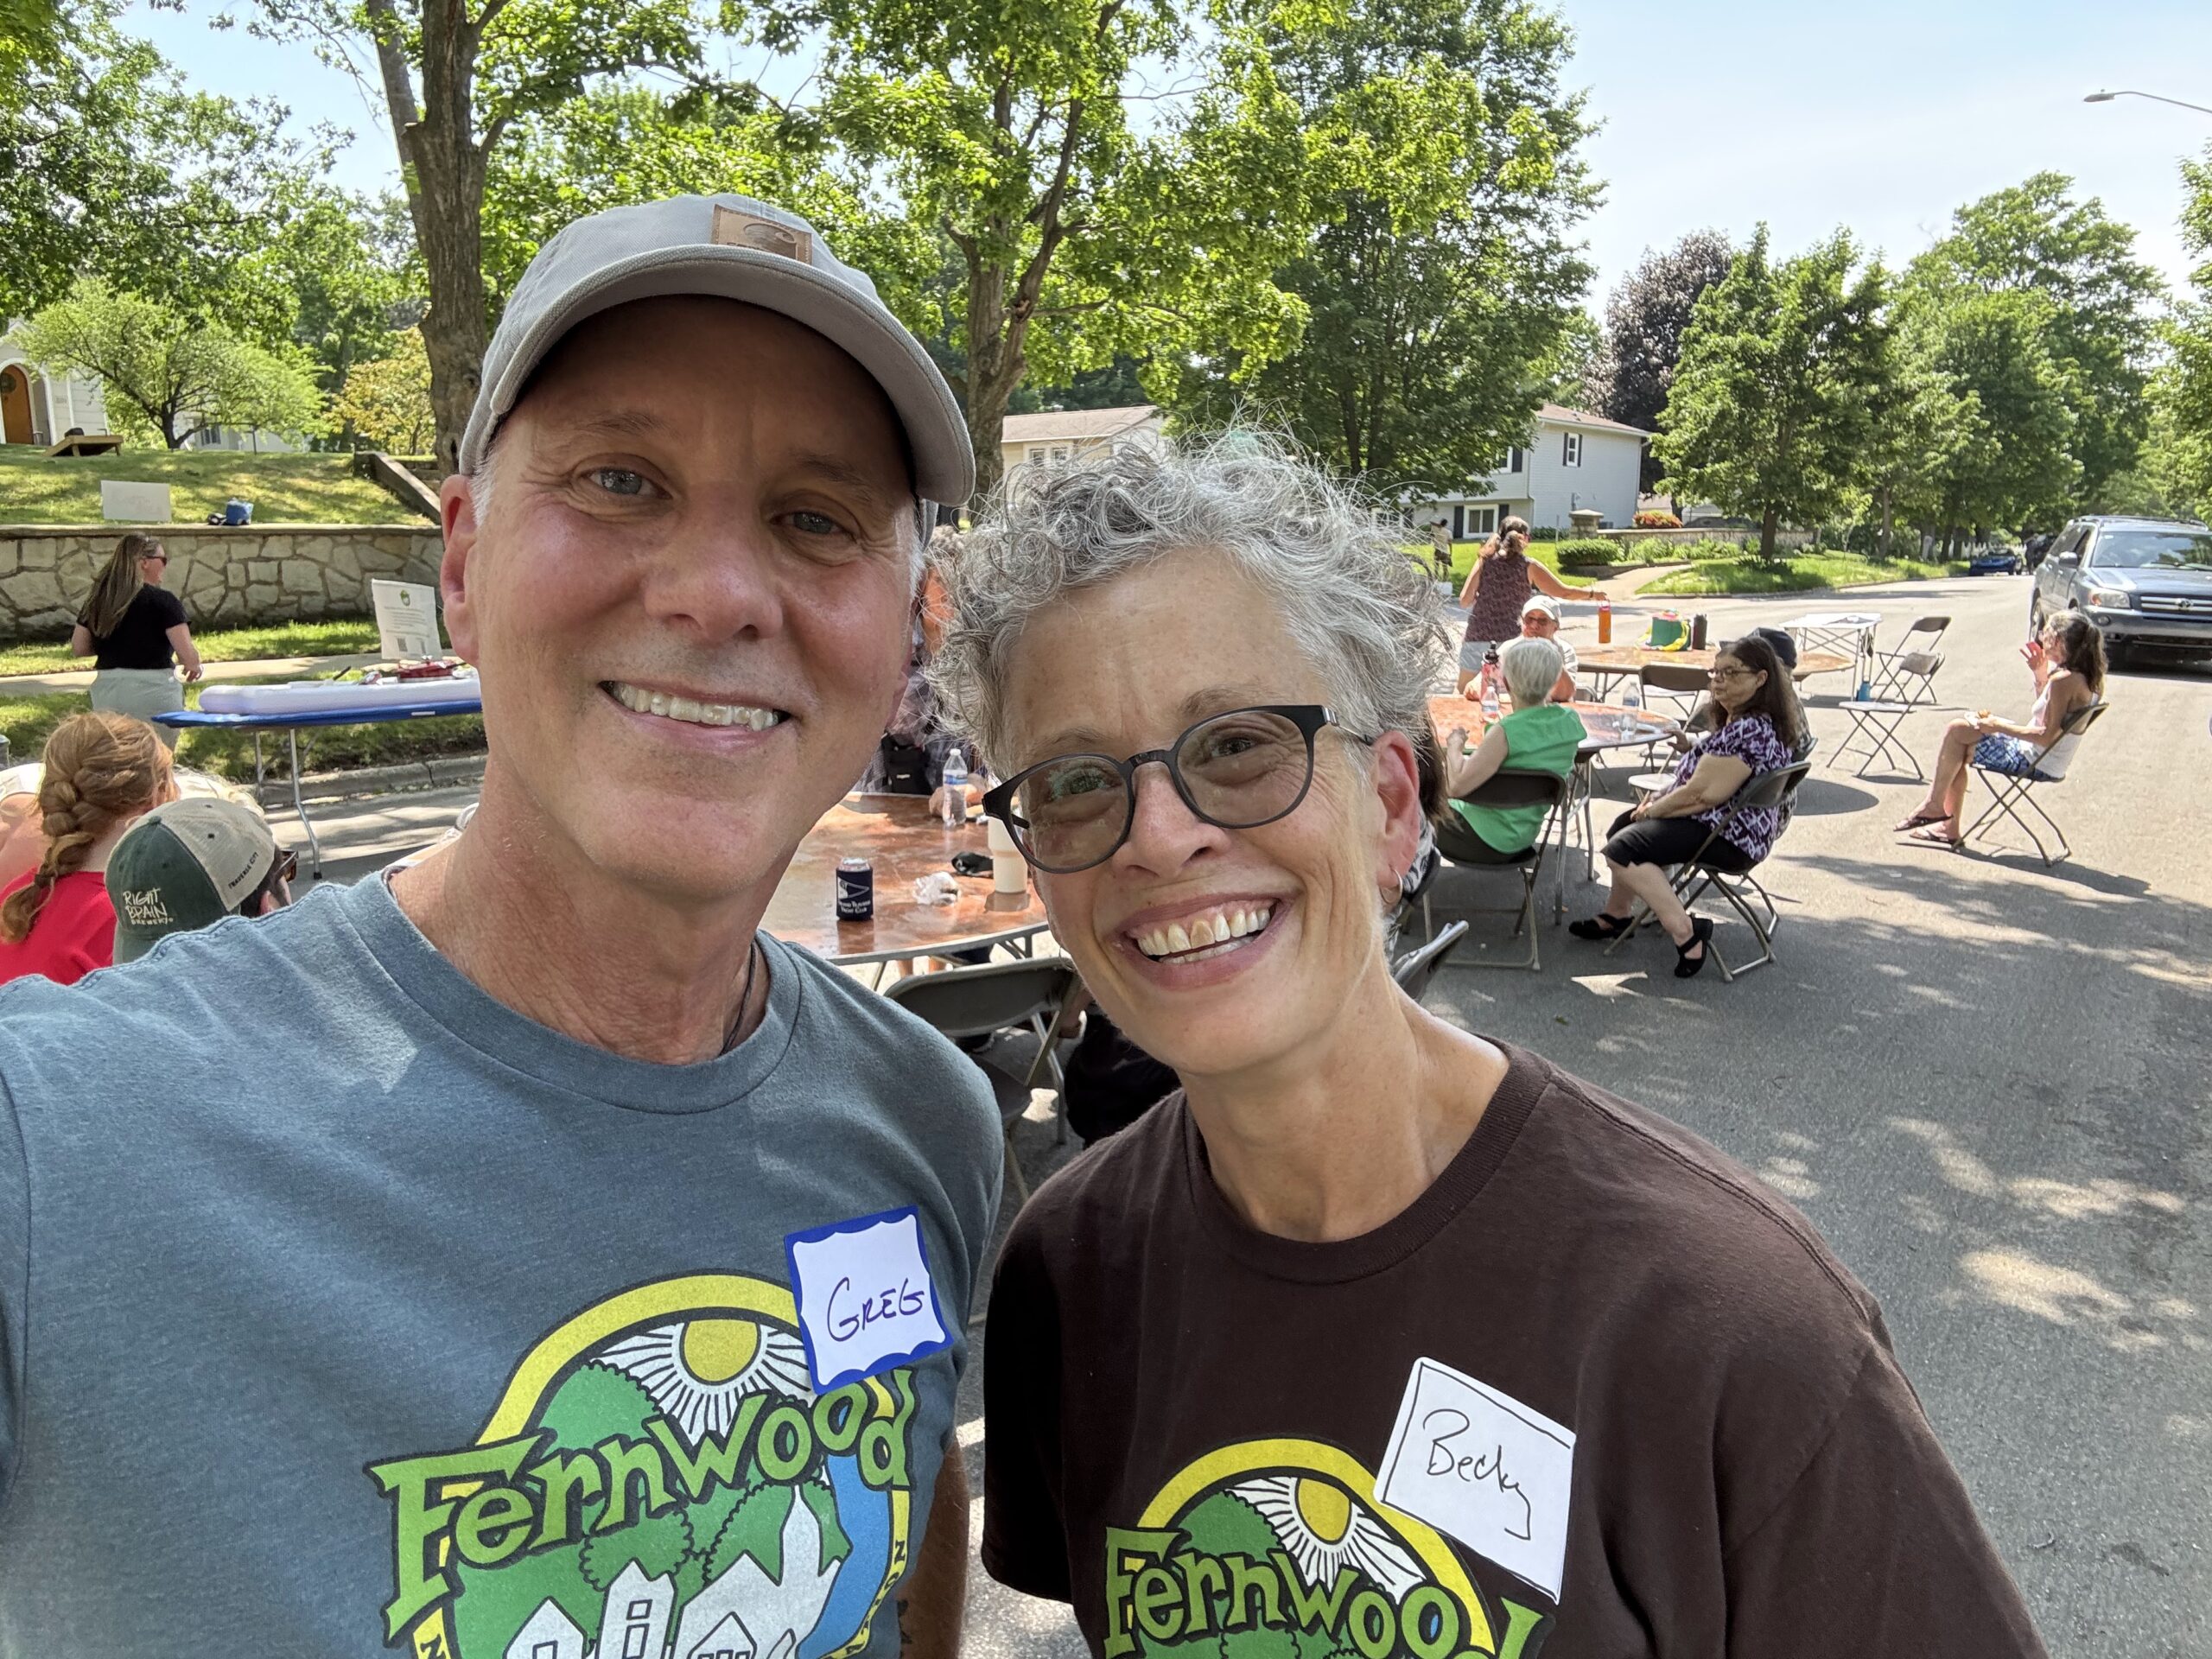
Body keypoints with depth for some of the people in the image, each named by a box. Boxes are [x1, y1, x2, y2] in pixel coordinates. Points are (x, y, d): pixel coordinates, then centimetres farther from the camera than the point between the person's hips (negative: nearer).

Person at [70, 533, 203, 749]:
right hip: (152, 691, -5)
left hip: (106, 691, 5)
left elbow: (77, 648, 10)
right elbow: (188, 655, -15)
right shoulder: (162, 600, -9)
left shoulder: (98, 599, 6)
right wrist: (194, 666, 6)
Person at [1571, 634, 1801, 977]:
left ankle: (1685, 933, -23)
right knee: (1624, 824, 24)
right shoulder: (1743, 721, 9)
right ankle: (1617, 915, 31)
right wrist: (1662, 797, 6)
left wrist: (1653, 809, -10)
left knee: (1622, 849, -23)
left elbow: (1701, 794, -27)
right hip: (1724, 823, 12)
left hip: (1730, 838, -12)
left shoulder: (1749, 731, -27)